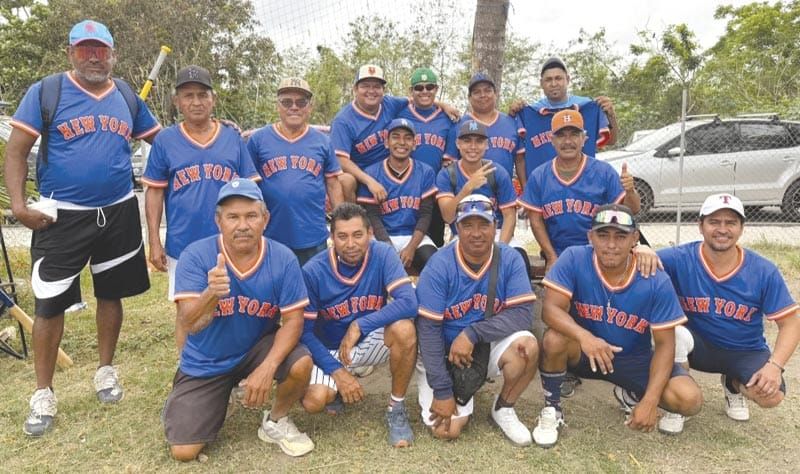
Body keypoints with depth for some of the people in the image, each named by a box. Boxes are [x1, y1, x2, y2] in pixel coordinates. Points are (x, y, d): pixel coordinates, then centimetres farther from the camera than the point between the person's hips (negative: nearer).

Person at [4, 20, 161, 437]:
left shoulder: (128, 98, 8)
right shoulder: (44, 92, -3)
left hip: (118, 214, 3)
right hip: (61, 216, -3)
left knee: (111, 294, 13)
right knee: (49, 303, 2)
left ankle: (106, 370, 32)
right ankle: (43, 395, 17)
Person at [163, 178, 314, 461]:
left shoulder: (283, 259, -18)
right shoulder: (195, 256, -21)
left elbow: (293, 320, -15)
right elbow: (189, 324, -27)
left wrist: (268, 367, -29)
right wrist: (212, 293, -49)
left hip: (258, 347, 1)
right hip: (205, 362, 0)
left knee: (301, 365, -30)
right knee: (183, 452, -3)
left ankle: (276, 422, 4)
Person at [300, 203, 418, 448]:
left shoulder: (383, 255, -18)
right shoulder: (313, 271, -18)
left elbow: (409, 303, -29)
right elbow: (305, 331, -12)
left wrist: (359, 325, -32)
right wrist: (337, 371, -19)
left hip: (371, 341, 0)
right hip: (330, 348, 0)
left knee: (404, 329, -31)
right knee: (314, 401, -25)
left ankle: (396, 408, -9)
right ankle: (338, 389, 14)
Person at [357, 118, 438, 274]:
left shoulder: (425, 173, 4)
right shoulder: (371, 174, -1)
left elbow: (425, 215, 1)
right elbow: (373, 217, -5)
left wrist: (411, 248, -14)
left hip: (415, 236, 2)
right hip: (383, 238, -1)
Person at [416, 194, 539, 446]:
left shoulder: (509, 259, -12)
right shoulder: (439, 265, -19)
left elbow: (523, 314, -18)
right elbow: (428, 329, -18)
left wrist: (473, 333, -30)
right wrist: (442, 391, -20)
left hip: (489, 347, 2)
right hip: (443, 354, -1)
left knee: (526, 345, -28)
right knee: (447, 429, -14)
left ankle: (503, 408, 0)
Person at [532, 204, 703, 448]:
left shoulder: (657, 281, -18)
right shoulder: (574, 259, -20)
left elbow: (664, 344, -14)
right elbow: (551, 308, -26)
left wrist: (650, 401, -23)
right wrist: (584, 336, -47)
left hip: (634, 358, 2)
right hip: (583, 352, -1)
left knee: (689, 400, -19)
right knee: (555, 339, -34)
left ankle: (630, 395, 15)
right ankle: (551, 409, -6)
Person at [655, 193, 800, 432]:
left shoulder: (764, 271, -14)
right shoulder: (680, 259, -19)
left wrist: (775, 365, -24)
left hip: (746, 352, 2)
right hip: (697, 346, -1)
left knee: (772, 395, -25)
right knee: (676, 332, -34)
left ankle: (734, 385, 15)